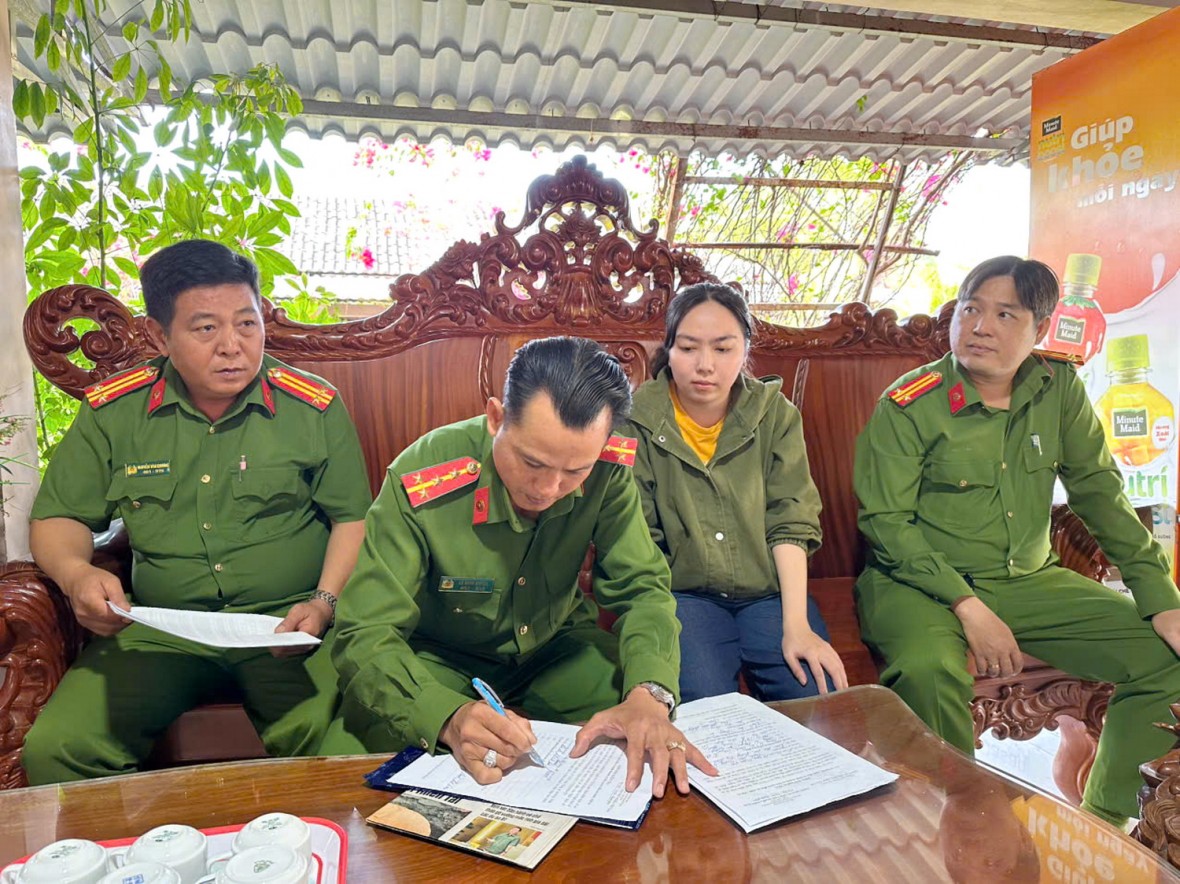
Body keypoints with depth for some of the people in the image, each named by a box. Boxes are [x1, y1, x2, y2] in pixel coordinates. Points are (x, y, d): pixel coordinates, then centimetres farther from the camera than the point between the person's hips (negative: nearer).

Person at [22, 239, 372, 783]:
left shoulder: (314, 407, 2)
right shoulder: (111, 413, 6)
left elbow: (353, 519, 6)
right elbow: (58, 520, 14)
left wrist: (325, 602, -10)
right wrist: (76, 574, -8)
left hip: (286, 622, -2)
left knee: (326, 738, -29)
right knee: (53, 750, -19)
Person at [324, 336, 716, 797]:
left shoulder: (607, 470, -21)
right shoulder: (421, 480, -30)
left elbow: (640, 587, -14)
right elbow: (365, 636, -28)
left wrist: (649, 695, -35)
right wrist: (450, 718, -48)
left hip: (558, 647, 2)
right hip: (436, 659, -1)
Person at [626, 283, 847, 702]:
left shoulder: (775, 414, 3)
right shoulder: (638, 418, -4)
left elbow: (790, 523, -2)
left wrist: (796, 625, -11)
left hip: (768, 591, 3)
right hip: (682, 593, -2)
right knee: (703, 705, -27)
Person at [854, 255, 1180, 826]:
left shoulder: (1059, 390, 5)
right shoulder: (908, 405, -10)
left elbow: (1100, 493, 10)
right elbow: (886, 522, -13)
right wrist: (967, 607, -22)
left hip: (1030, 581, 6)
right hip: (919, 584, -5)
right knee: (928, 670, -36)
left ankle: (1108, 823, 10)